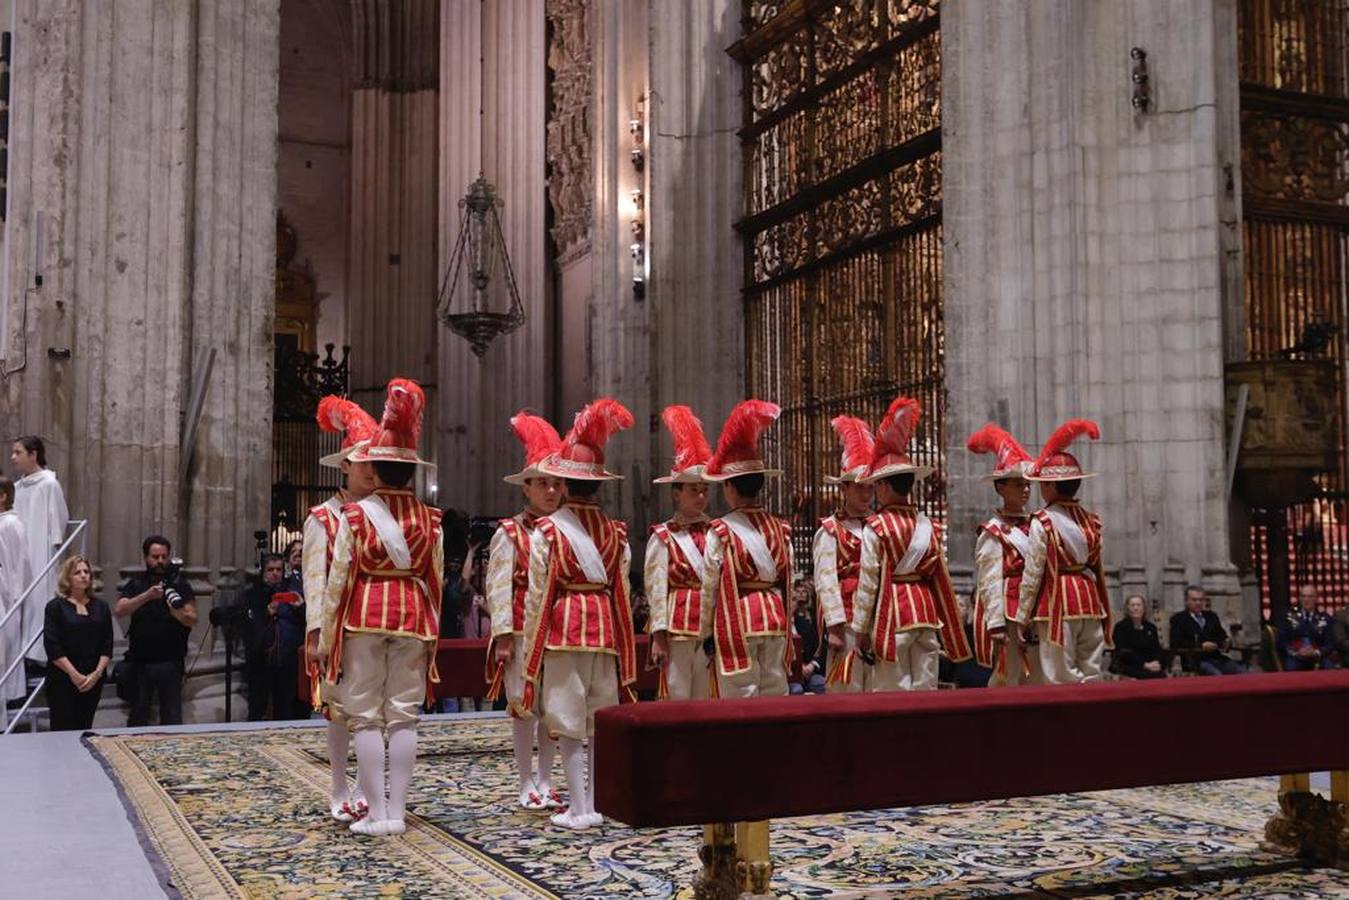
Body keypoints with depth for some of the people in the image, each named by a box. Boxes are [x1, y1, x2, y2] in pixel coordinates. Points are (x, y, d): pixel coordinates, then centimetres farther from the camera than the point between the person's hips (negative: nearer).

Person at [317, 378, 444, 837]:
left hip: (365, 616, -3)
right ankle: (397, 811, 9)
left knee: (366, 716, 4)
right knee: (404, 715, 7)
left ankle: (377, 813, 4)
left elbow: (339, 579, -6)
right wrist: (431, 631, 16)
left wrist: (325, 636, 1)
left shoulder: (355, 515, -6)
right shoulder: (429, 518, 2)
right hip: (413, 615, 3)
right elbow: (435, 579, 6)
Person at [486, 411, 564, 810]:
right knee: (524, 707, 1)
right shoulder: (510, 533, -4)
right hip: (522, 631, -4)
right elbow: (499, 587, -7)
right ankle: (527, 786, 12)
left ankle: (545, 783, 19)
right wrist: (503, 636, -12)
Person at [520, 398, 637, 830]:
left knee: (568, 721, 2)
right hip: (604, 628, 4)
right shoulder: (615, 531, 5)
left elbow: (538, 596, -7)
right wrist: (625, 655, 15)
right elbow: (621, 594, 8)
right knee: (598, 719, 11)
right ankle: (597, 802, 16)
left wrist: (530, 653, 0)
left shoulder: (548, 529, -7)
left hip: (563, 629, -4)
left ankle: (579, 808, 3)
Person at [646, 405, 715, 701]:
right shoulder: (662, 537, 0)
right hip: (678, 630, -3)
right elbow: (657, 589, -3)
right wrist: (658, 638, -8)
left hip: (714, 629, 3)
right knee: (678, 699, 0)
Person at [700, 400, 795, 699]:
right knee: (775, 694, 10)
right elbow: (788, 582, 9)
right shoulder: (781, 529, 5)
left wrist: (705, 631, 4)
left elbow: (710, 587, -6)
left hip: (737, 621, -5)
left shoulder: (721, 532, -9)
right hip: (776, 618, 5)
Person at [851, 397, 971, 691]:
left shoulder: (876, 527, -8)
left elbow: (868, 582, -9)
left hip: (893, 613, -5)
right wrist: (943, 623, 17)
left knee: (893, 691, 0)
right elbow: (939, 577, 10)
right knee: (925, 687, 10)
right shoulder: (927, 525, 8)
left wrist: (860, 630, -3)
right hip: (926, 609, 5)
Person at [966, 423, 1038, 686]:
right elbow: (990, 582, -13)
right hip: (1008, 616, -7)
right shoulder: (993, 532, -8)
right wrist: (996, 625, -19)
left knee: (1036, 681, 11)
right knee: (1006, 682, -3)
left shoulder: (1034, 527, 13)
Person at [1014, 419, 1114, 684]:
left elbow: (1032, 575, -9)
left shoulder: (1042, 523, -10)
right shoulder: (1090, 521, 8)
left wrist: (1022, 619, -2)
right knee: (1091, 678, 10)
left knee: (1062, 680, -1)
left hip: (1058, 605, -6)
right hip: (1090, 602, 6)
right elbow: (1098, 570, 13)